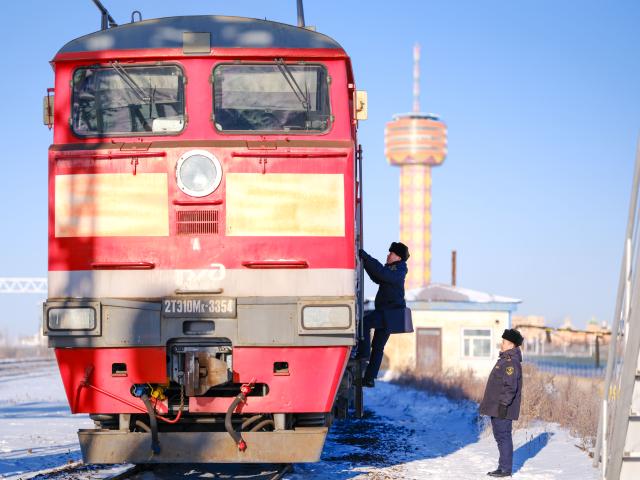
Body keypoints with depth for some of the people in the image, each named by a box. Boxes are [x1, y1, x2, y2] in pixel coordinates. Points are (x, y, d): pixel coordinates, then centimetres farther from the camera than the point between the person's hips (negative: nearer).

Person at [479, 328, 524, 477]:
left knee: (503, 437, -6)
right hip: (496, 408, 11)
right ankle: (503, 467, 21)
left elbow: (510, 386, -23)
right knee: (500, 436, 14)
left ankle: (505, 469, -2)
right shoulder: (504, 360, 17)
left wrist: (504, 404, -24)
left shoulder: (511, 362, -17)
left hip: (502, 409, -11)